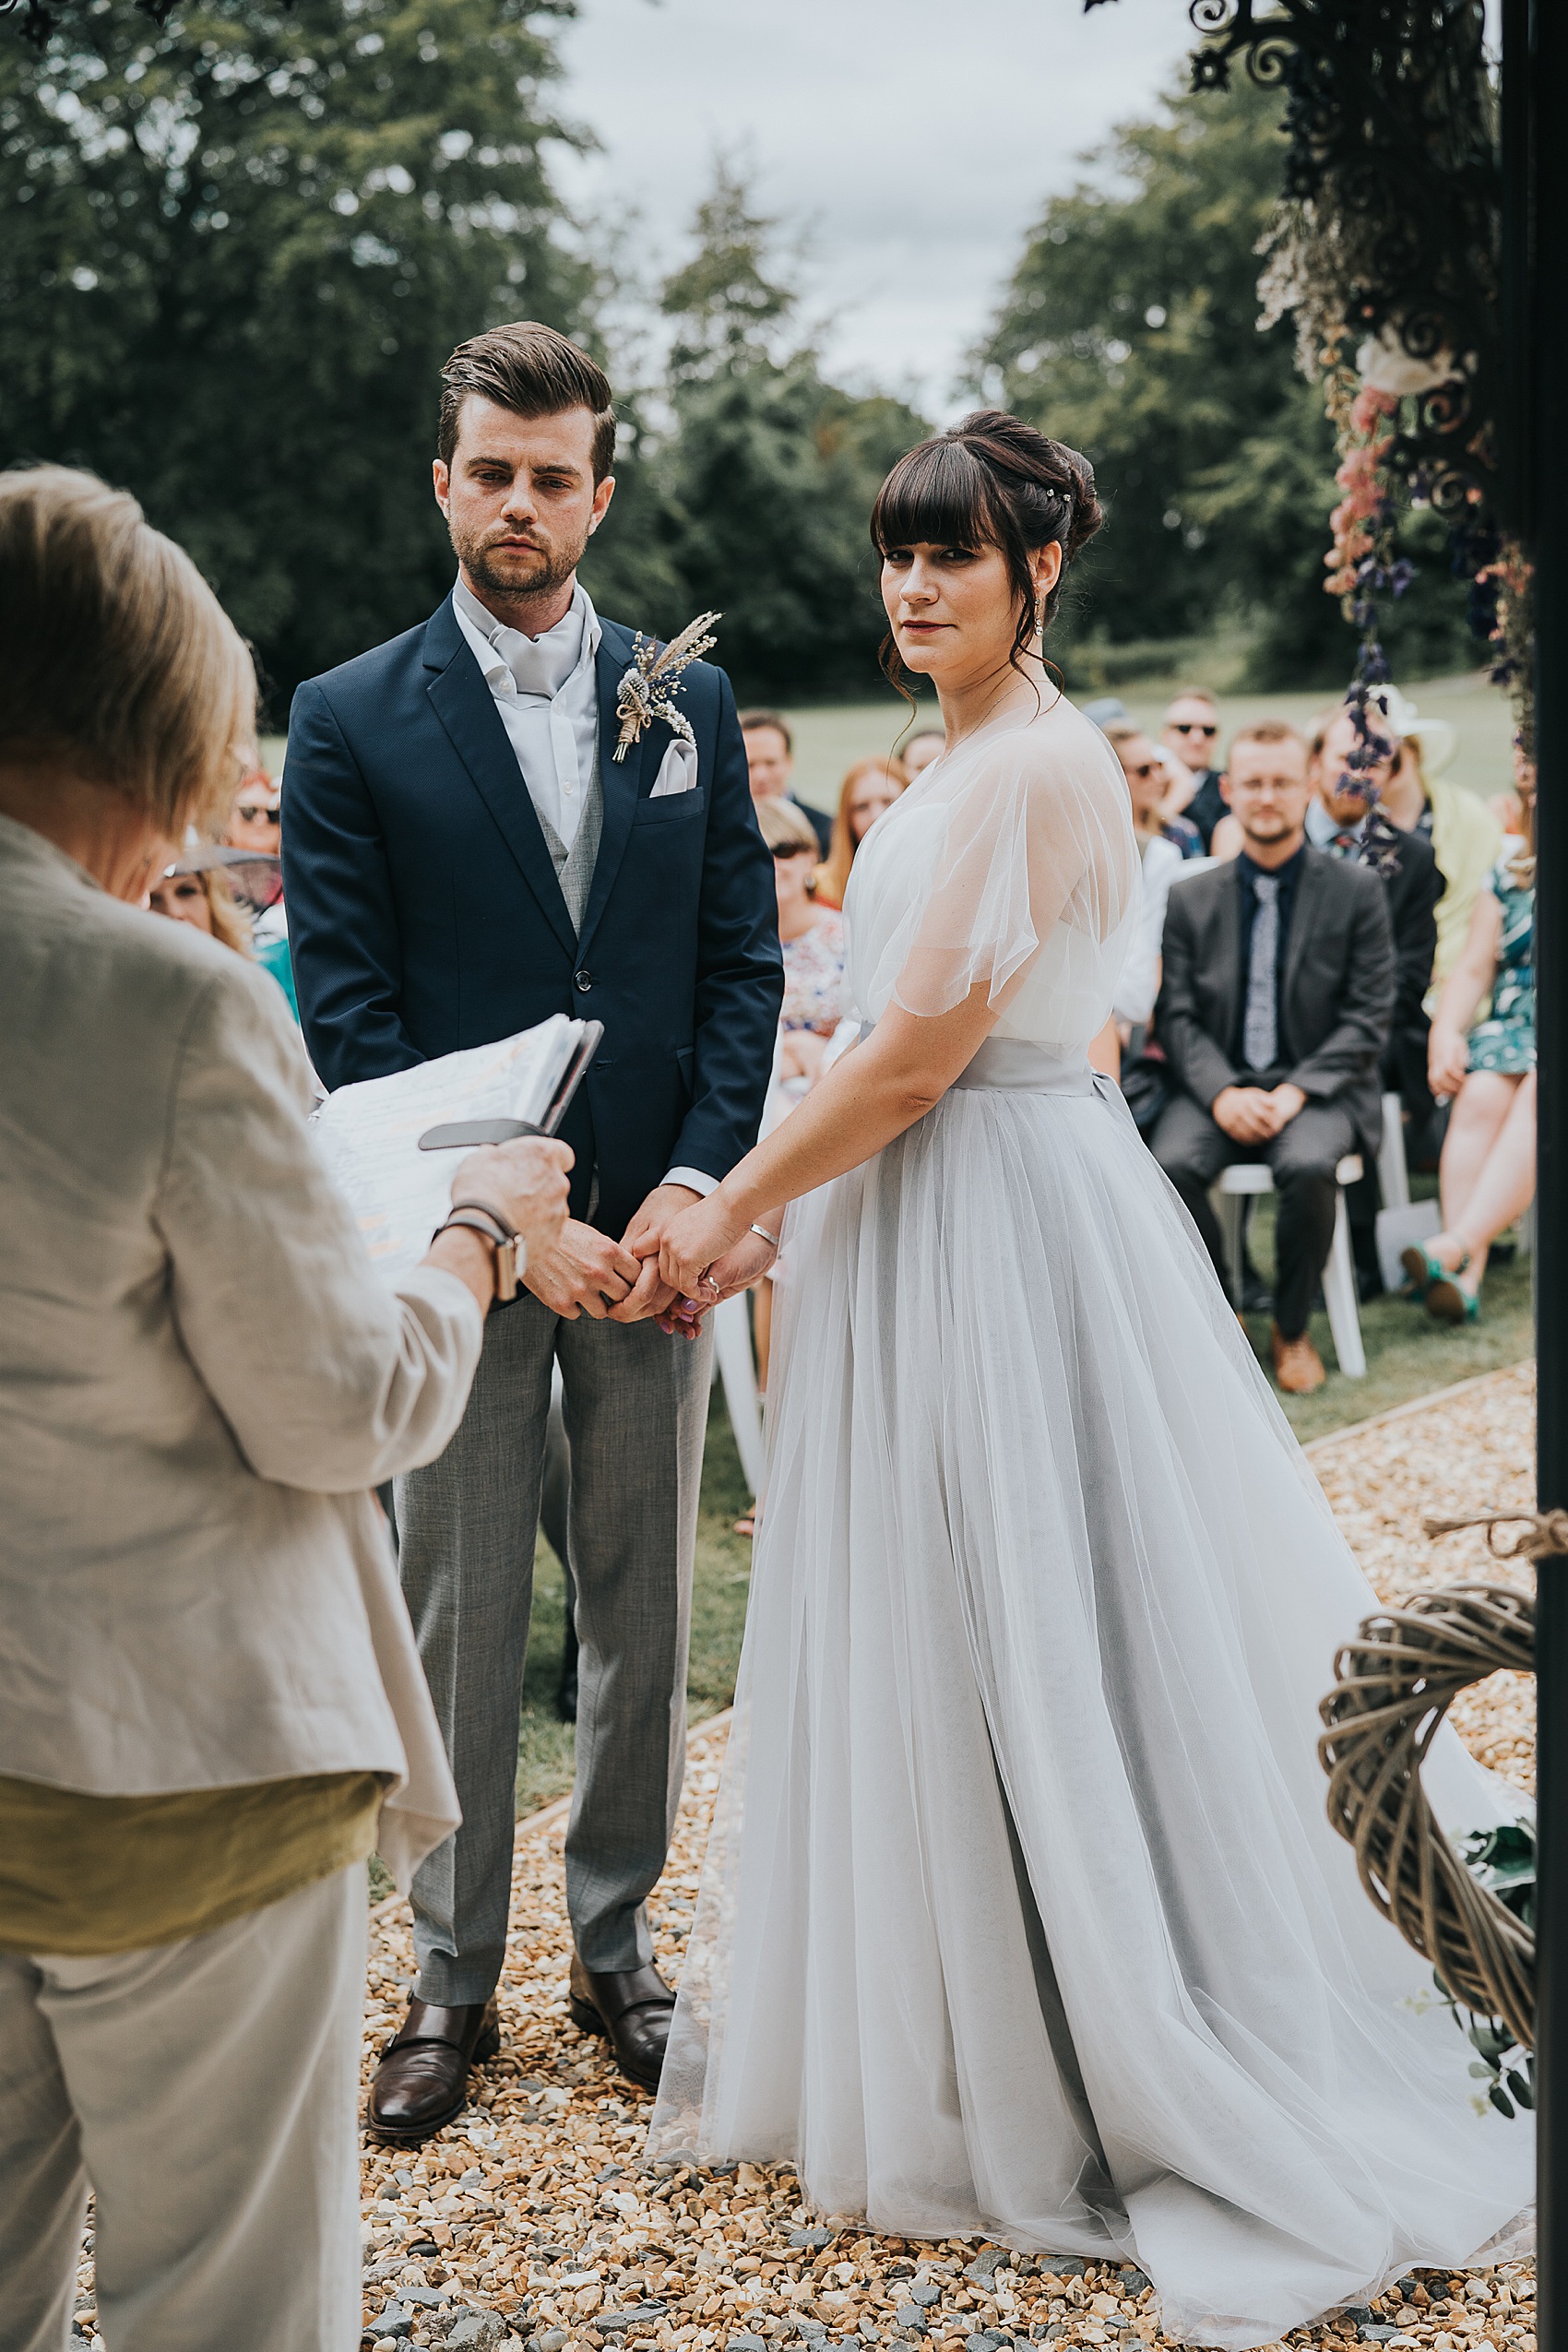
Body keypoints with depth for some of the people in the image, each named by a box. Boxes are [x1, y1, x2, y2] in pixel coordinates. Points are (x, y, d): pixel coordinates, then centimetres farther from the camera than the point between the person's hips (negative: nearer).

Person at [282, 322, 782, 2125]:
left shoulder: (691, 706, 7)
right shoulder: (353, 722, -2)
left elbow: (744, 964, 5)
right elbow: (350, 1014, -6)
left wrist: (692, 1188, -8)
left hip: (657, 1232, 3)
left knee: (645, 1609, 11)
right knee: (459, 1623, 7)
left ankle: (615, 1942, 27)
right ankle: (454, 1978, 21)